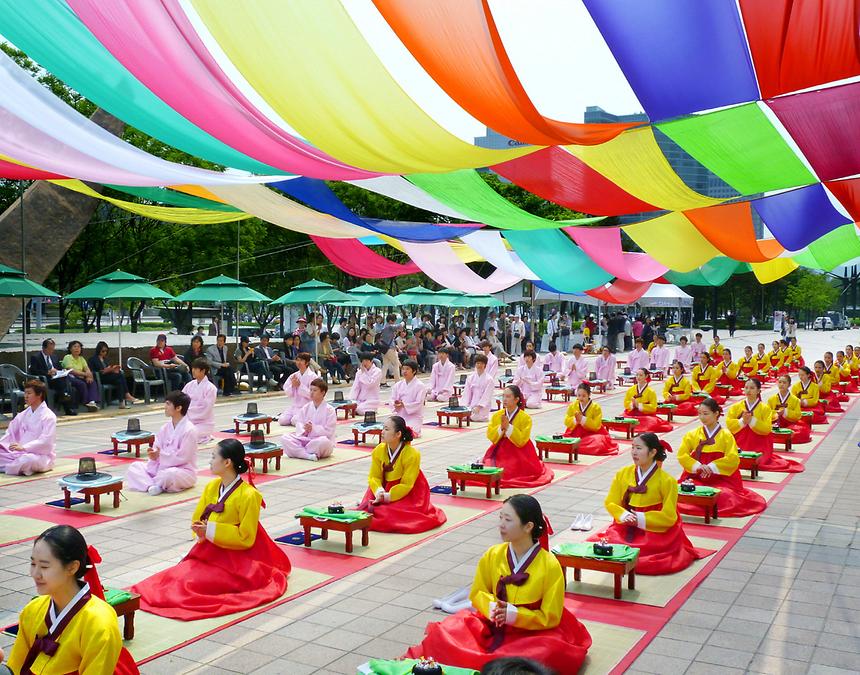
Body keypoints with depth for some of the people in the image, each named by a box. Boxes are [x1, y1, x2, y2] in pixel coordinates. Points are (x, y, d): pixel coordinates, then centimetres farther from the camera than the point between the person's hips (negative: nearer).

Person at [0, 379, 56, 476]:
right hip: (21, 453, 6)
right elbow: (10, 432, 13)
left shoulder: (48, 416, -14)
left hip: (41, 456, -6)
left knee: (28, 460, -37)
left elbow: (46, 442, -22)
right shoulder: (24, 415, 11)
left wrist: (23, 447, -32)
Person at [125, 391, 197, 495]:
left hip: (184, 471, -8)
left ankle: (147, 482, -11)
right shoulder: (165, 428, 6)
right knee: (134, 467, -1)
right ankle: (151, 486, -25)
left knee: (170, 474, -40)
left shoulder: (189, 430, -17)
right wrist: (153, 454, -17)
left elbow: (182, 457, -20)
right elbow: (157, 449, 6)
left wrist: (160, 455, -18)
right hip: (162, 467, 8)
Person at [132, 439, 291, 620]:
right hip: (209, 550, 6)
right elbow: (197, 518, 12)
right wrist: (201, 530, -12)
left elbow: (245, 538, -17)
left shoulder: (248, 495, -18)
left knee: (196, 582, -22)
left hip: (237, 557, -6)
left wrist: (210, 531, -21)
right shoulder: (211, 487, 2)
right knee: (178, 574, -15)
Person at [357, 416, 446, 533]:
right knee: (367, 509, -13)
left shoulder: (412, 454, -22)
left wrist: (387, 497, -27)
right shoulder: (378, 450, -8)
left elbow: (406, 485, -20)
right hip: (385, 488, 5)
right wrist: (379, 491, -26)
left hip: (407, 492, -5)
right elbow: (374, 477, -6)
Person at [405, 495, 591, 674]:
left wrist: (513, 615, -23)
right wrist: (491, 607, -16)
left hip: (534, 631, -1)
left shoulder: (550, 565, -15)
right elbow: (477, 593, 6)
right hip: (493, 624, 2)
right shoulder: (492, 555, -5)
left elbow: (550, 618, -11)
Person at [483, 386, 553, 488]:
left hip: (518, 452, -4)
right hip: (500, 451, 4)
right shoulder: (497, 415, 4)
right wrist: (500, 427, -18)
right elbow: (490, 436, -1)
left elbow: (522, 440, -16)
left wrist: (508, 427, -22)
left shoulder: (525, 417, -8)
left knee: (509, 472, -22)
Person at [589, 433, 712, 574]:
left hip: (656, 530, -4)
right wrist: (624, 516, -15)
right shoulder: (623, 474, 2)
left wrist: (640, 519, -17)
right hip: (625, 528, 4)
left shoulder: (667, 481, -9)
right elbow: (610, 503, 5)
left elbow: (669, 517, -9)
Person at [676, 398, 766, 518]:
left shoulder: (726, 435, 0)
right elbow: (682, 455, -1)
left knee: (725, 497, -28)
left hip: (721, 477, -1)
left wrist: (712, 467, -18)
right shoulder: (692, 435, 7)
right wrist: (698, 466, -16)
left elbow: (733, 459, -10)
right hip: (696, 477, 1)